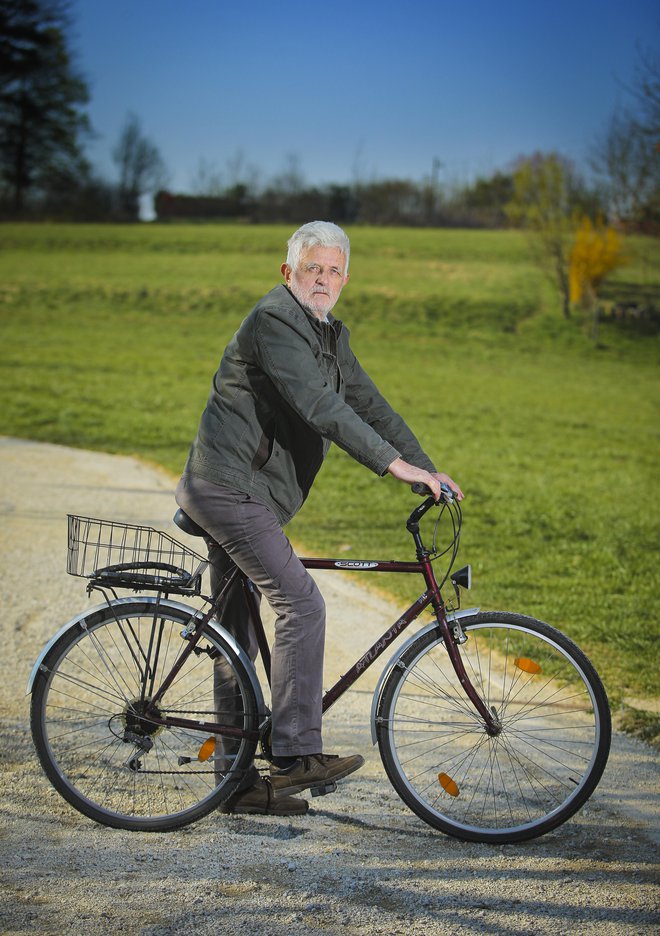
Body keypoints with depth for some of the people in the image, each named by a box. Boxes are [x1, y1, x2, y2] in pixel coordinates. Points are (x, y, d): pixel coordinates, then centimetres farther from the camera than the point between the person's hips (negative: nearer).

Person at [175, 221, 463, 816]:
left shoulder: (331, 336, 15)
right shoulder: (273, 321, -15)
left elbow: (369, 404, 14)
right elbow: (319, 406, -25)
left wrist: (427, 470, 3)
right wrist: (393, 464, -28)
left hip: (251, 495, 10)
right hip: (228, 488, -10)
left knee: (239, 633, 10)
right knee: (301, 605, -16)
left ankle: (238, 782, 16)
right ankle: (295, 754, -13)